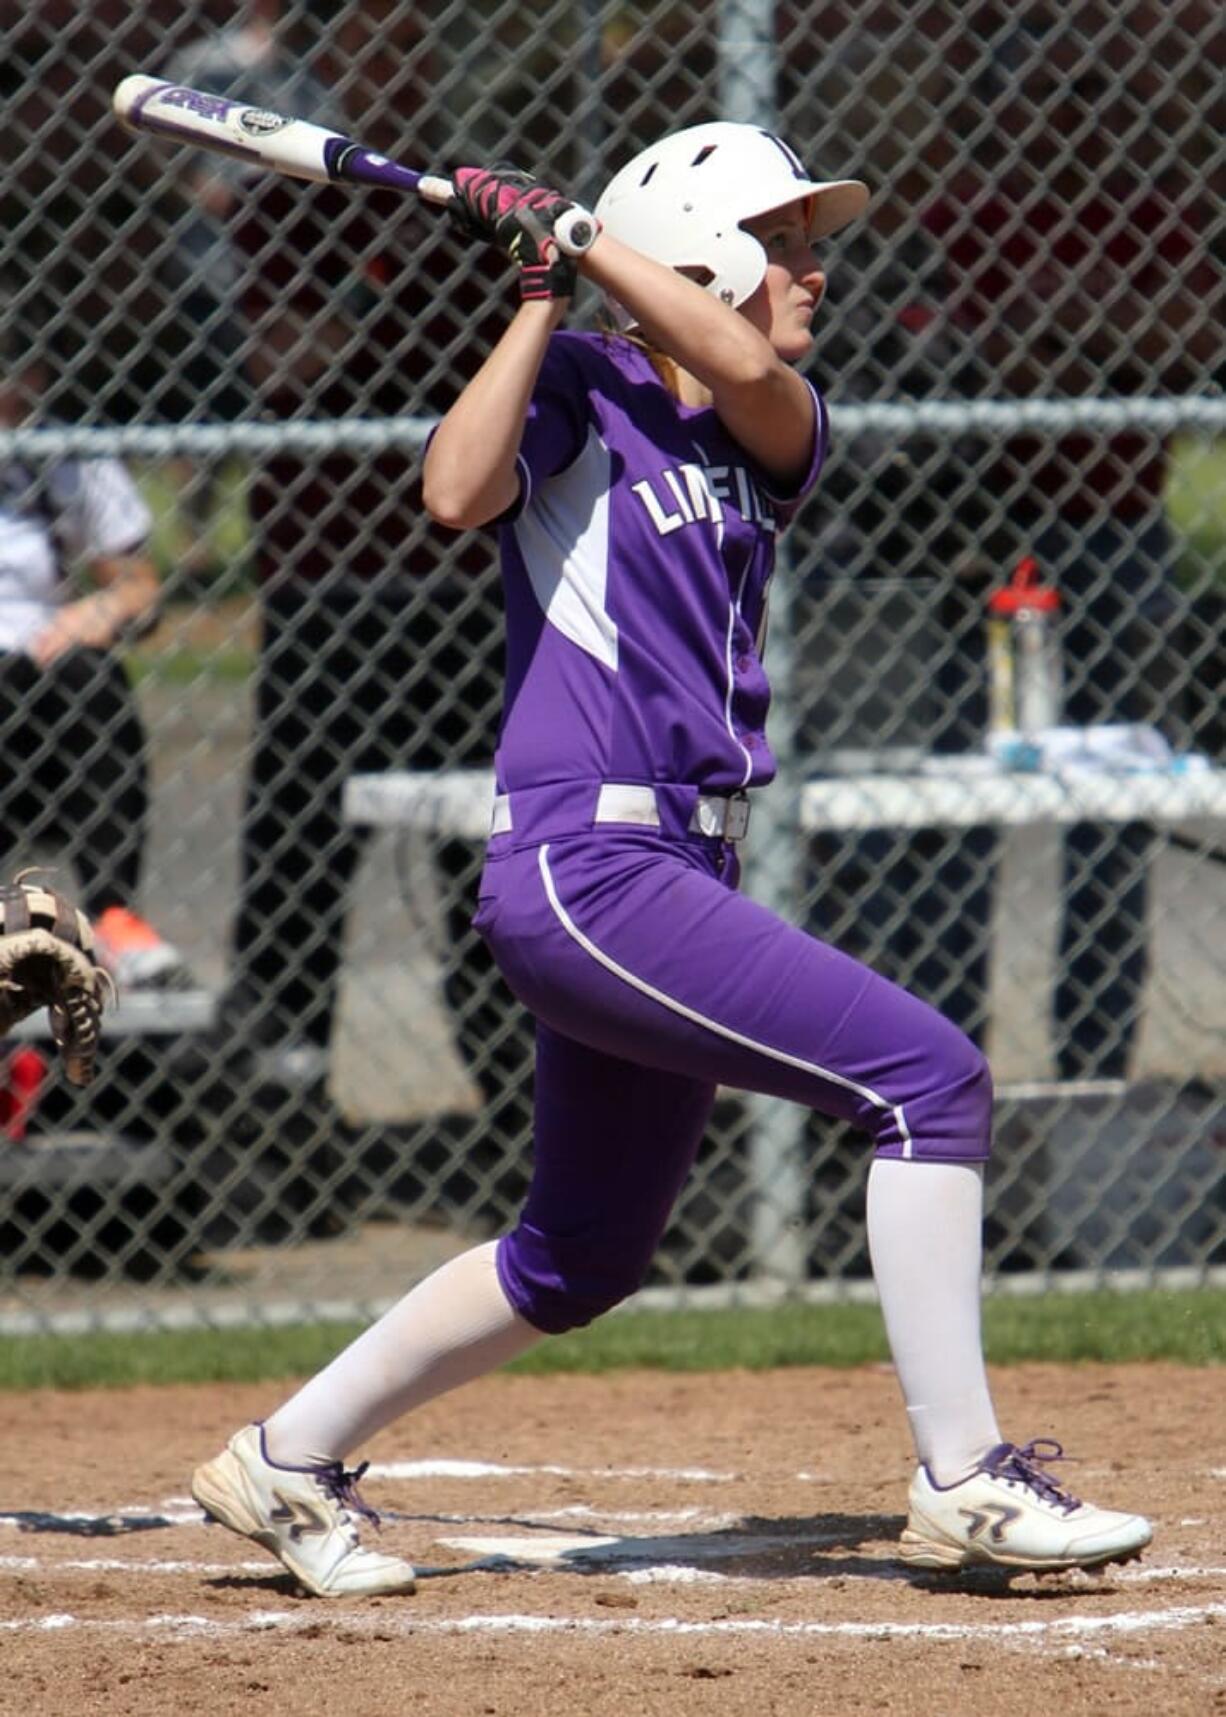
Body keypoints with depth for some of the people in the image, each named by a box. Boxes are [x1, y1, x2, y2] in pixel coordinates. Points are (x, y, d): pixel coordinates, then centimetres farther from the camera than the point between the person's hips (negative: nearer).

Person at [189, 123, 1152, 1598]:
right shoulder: (578, 392, -1)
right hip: (584, 864, -9)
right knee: (929, 1078, -16)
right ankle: (964, 1485, -13)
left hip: (677, 871, 9)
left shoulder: (772, 436, 16)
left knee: (578, 1261, 18)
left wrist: (574, 231, -7)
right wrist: (542, 289, -15)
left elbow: (740, 369, -8)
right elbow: (456, 493, -21)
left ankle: (287, 1462, 31)